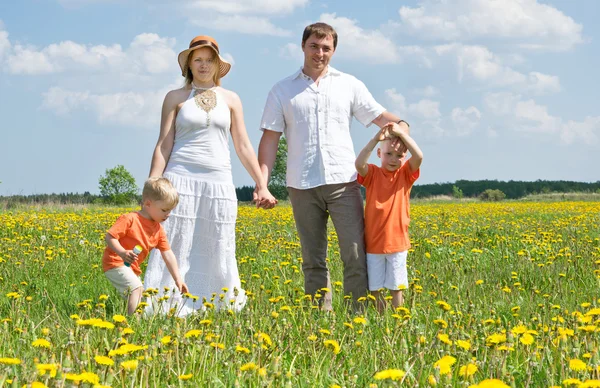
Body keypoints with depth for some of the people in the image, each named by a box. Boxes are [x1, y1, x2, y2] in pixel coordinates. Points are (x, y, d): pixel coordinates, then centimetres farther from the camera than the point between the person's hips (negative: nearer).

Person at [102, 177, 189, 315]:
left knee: (139, 292, 16)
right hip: (115, 262, -9)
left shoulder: (158, 229, 6)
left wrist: (178, 279, 3)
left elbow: (168, 255, 7)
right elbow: (109, 237, -19)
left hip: (131, 268, 9)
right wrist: (122, 252, -35)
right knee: (137, 288, -26)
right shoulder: (130, 219, -17)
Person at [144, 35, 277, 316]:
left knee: (218, 251, 2)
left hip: (219, 183, 2)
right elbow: (163, 145, 3)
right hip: (182, 179, -2)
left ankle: (230, 306, 9)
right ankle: (167, 312, -2)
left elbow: (243, 147, 13)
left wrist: (262, 186, 7)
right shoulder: (176, 98, 7)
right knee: (176, 249, -4)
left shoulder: (231, 99, 12)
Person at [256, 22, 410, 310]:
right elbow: (269, 139, 6)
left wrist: (400, 125, -14)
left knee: (356, 255, -8)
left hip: (342, 181, 0)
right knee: (313, 261, 6)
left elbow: (379, 116, 10)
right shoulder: (283, 91, 9)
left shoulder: (349, 84, 10)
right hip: (302, 186, 0)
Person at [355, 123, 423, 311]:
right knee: (374, 289, 5)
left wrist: (401, 133, -22)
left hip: (397, 243, 0)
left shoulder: (406, 174, 1)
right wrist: (375, 139, -31)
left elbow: (419, 157, -18)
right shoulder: (372, 174, -1)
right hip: (373, 243, 0)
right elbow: (359, 164, -24)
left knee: (396, 288, 5)